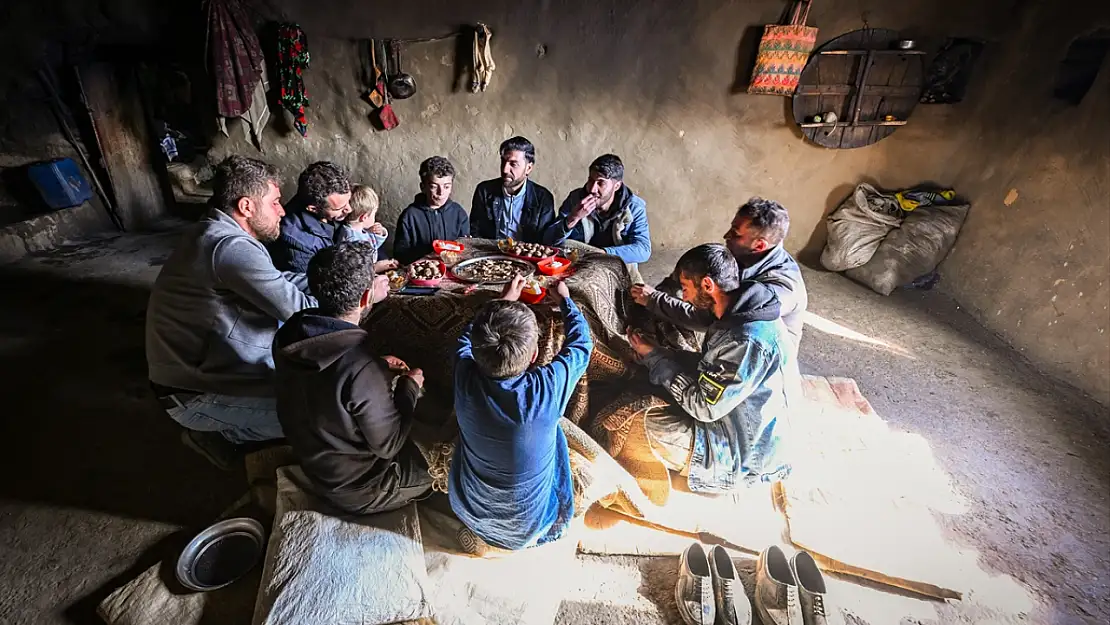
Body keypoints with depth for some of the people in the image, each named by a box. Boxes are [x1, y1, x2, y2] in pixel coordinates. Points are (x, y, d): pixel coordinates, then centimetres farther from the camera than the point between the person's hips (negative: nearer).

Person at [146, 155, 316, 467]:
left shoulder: (216, 232, 5)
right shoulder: (230, 246, -27)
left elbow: (278, 283, 10)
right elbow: (297, 309, -26)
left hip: (202, 367, 10)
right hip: (195, 395, -10)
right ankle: (219, 431, 4)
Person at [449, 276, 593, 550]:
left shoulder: (465, 378, -28)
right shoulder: (547, 389, -35)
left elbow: (468, 338, -3)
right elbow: (581, 344, -13)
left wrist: (504, 300, 8)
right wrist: (565, 299, 3)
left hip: (467, 511, 3)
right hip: (527, 526, -2)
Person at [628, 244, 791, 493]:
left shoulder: (749, 340, -33)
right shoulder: (739, 313, -3)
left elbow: (704, 407, -26)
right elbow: (708, 366, 7)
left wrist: (655, 357, -17)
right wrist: (658, 354, -6)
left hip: (737, 451, -8)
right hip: (730, 421, 9)